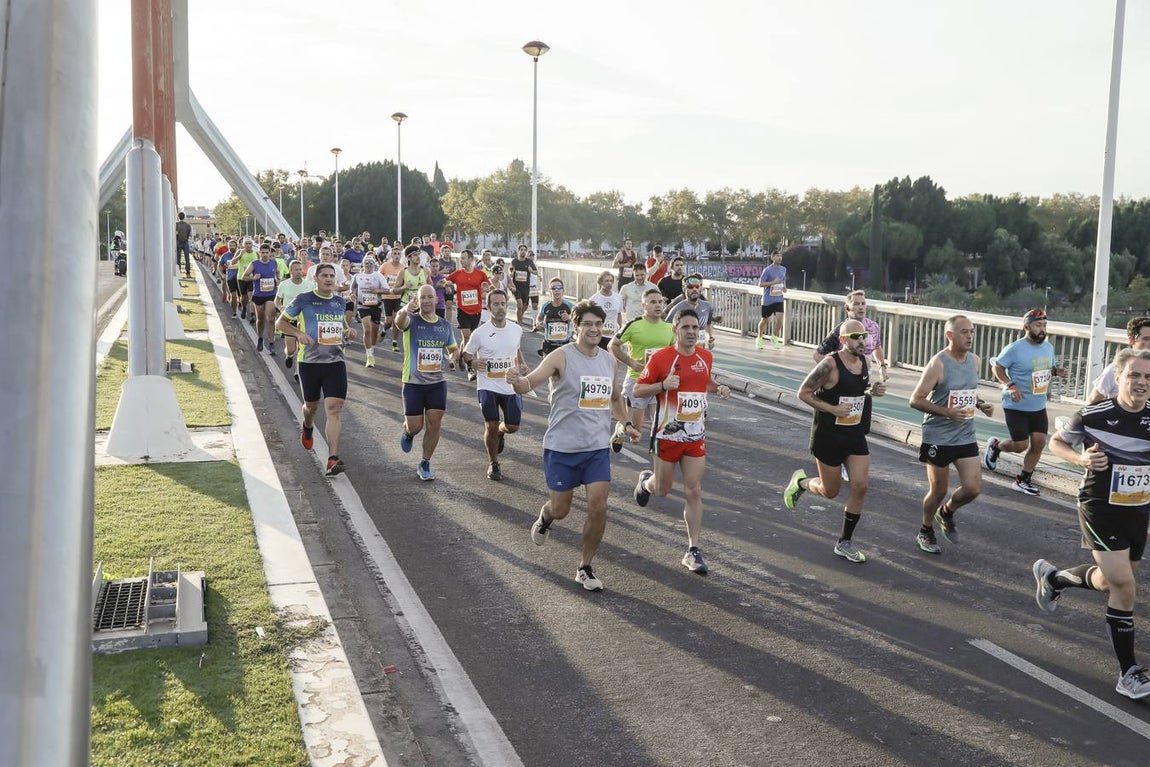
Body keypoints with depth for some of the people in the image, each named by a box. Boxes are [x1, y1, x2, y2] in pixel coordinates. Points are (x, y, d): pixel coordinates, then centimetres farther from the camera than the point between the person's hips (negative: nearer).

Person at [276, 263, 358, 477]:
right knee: (311, 406, 16)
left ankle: (333, 459, -16)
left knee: (334, 409, -11)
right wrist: (298, 333, -14)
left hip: (335, 362, 2)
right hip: (310, 362, -2)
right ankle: (307, 427, 54)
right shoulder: (304, 300, -2)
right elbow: (280, 323, 4)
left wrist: (349, 331, 4)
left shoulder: (339, 301, 11)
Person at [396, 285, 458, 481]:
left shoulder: (445, 325, 7)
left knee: (434, 424, 0)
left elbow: (453, 349, 25)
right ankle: (407, 433, 39)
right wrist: (405, 310, -57)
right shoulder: (412, 320, -7)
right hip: (413, 382, -3)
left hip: (438, 382, 3)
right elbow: (399, 322, -34)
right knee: (415, 426, 0)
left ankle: (425, 464, 16)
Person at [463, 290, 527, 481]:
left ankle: (500, 432, 42)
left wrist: (521, 363, 3)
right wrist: (473, 362, -20)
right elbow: (466, 354, 2)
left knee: (513, 426, 3)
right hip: (488, 386, -3)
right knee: (491, 426, -5)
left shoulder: (517, 329, 1)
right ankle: (493, 464, 18)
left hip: (511, 386, 3)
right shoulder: (480, 333, -10)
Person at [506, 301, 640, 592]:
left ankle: (585, 568, 12)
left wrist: (626, 424, 14)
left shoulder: (609, 361, 8)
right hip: (562, 447, -4)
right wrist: (517, 381, -45)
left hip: (598, 447, 4)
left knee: (598, 508, -5)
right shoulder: (561, 357, -11)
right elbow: (529, 382, -23)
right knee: (560, 510, 7)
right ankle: (544, 519, 46)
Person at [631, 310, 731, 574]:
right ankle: (645, 480, 49)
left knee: (694, 493, -1)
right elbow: (637, 390, -8)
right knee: (662, 489, 11)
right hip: (667, 435, -3)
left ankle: (693, 552, 5)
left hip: (696, 436, 3)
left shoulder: (705, 357, 5)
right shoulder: (661, 358, -11)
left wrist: (718, 388, 3)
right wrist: (663, 385, -24)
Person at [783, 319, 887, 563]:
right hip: (829, 435, -6)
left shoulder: (864, 361, 4)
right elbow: (803, 393, -13)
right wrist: (832, 409, -22)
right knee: (830, 491, 5)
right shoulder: (830, 364, -18)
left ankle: (845, 543, 12)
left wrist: (872, 390, -1)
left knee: (860, 486, -2)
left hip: (856, 435, 6)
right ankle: (801, 482, 39)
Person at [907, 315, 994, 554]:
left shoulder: (974, 361, 5)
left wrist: (981, 404, 2)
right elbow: (916, 400, -16)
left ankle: (947, 513, 28)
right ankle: (926, 532, 30)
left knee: (973, 488, -3)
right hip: (938, 438, -5)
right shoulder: (938, 364, -15)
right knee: (938, 491, 5)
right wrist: (946, 412, -27)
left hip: (966, 437, 5)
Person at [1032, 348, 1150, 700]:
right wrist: (1081, 458, -17)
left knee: (1110, 582, 20)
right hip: (1099, 509, -5)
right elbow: (1056, 442, 3)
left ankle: (1052, 577, 49)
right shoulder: (1093, 416, -13)